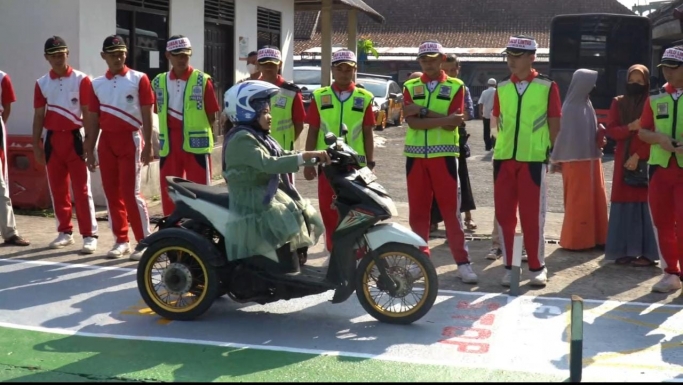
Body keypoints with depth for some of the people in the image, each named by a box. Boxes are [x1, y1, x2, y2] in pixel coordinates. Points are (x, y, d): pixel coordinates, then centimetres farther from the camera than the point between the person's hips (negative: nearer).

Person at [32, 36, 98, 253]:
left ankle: (90, 235, -4)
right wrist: (36, 145, 4)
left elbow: (87, 113, -3)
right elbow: (38, 116, 9)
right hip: (52, 140, 4)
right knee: (57, 189, 10)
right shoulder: (42, 84, 7)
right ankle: (65, 232, 21)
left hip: (74, 138, -4)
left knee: (81, 190, -5)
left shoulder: (81, 80, -3)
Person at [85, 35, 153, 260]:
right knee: (111, 193, 7)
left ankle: (144, 241, -2)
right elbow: (94, 120, 12)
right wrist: (90, 151, 9)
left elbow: (147, 115, -3)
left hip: (130, 139, -5)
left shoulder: (138, 79, -2)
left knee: (130, 192, -9)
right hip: (106, 142, 5)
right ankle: (121, 240, 16)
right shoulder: (97, 84, 10)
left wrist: (148, 145, -9)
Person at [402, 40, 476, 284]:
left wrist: (423, 111, -13)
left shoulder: (456, 86, 2)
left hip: (443, 155, -3)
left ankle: (462, 262, 0)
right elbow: (412, 122, -8)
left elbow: (452, 125, -10)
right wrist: (444, 119, -16)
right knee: (417, 209, 7)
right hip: (415, 155, 3)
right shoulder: (410, 87, 8)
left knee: (450, 209, -3)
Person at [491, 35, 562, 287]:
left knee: (532, 215, 1)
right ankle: (509, 266, 15)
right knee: (503, 214, 5)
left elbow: (554, 123, 2)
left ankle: (537, 267, 13)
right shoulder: (501, 88, 8)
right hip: (503, 158, 4)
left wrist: (557, 154, 2)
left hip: (533, 158, -4)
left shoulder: (547, 86, -1)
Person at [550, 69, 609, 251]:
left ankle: (594, 238, 17)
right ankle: (576, 240, 7)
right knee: (578, 200, -2)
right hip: (576, 160, -8)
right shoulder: (571, 107, -12)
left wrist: (600, 133, -2)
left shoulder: (586, 104, 12)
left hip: (591, 158, 8)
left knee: (595, 198, 10)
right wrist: (558, 160, -12)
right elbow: (566, 134, -13)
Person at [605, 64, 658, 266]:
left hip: (645, 161, -4)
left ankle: (647, 253, -2)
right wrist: (630, 127, -14)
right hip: (623, 160, 4)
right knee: (623, 205, 2)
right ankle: (625, 251, 6)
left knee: (643, 204, -6)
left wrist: (638, 156, -14)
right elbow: (611, 129, 4)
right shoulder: (618, 103, 11)